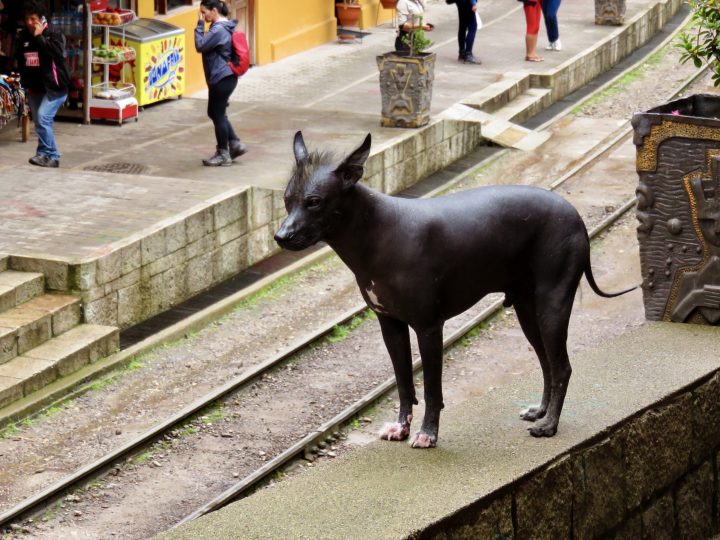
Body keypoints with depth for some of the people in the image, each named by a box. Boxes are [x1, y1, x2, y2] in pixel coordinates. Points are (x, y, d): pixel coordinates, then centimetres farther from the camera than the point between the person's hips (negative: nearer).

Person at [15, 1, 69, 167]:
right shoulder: (23, 38, 7)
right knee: (40, 122, 7)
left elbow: (57, 52, -27)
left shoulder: (54, 35, -8)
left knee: (43, 117, -22)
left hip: (54, 88, -6)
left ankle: (45, 154, -17)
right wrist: (26, 83, 11)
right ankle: (52, 157, 16)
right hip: (34, 89, 6)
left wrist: (39, 37, -21)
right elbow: (21, 63, 17)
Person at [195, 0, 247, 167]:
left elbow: (200, 46, -19)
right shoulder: (224, 27, 12)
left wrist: (200, 25, -14)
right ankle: (235, 144, 20)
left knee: (218, 114, 1)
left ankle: (223, 154, 10)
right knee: (215, 112, 18)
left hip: (221, 79, -10)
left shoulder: (218, 30, -20)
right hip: (224, 77, 10)